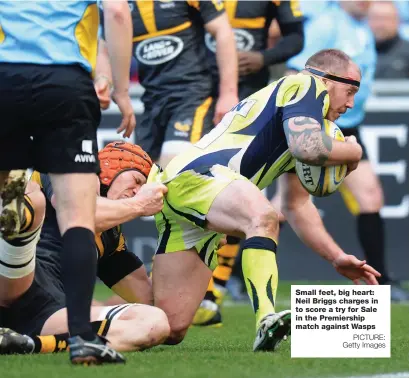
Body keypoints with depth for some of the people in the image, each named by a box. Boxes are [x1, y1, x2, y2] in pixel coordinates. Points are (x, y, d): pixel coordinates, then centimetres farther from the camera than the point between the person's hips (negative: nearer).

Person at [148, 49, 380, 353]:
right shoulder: (306, 85, 5)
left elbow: (298, 206, 39)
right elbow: (306, 147, -15)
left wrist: (336, 258, 34)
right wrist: (352, 151, 5)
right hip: (195, 175, -10)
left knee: (171, 329, 1)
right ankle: (267, 321, -54)